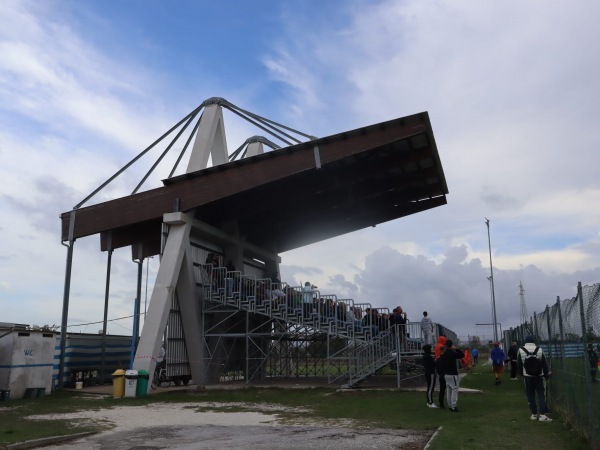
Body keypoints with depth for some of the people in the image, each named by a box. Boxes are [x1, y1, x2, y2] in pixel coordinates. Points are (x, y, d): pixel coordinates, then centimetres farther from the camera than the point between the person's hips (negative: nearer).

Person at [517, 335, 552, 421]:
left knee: (530, 396, 9)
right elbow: (544, 365, 2)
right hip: (539, 376, 0)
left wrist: (522, 374, 16)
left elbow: (519, 365, 1)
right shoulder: (539, 350, -3)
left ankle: (534, 414, 12)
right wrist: (546, 375, 15)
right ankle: (542, 414, -4)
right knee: (541, 395, 4)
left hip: (528, 377, 0)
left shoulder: (521, 350, -4)